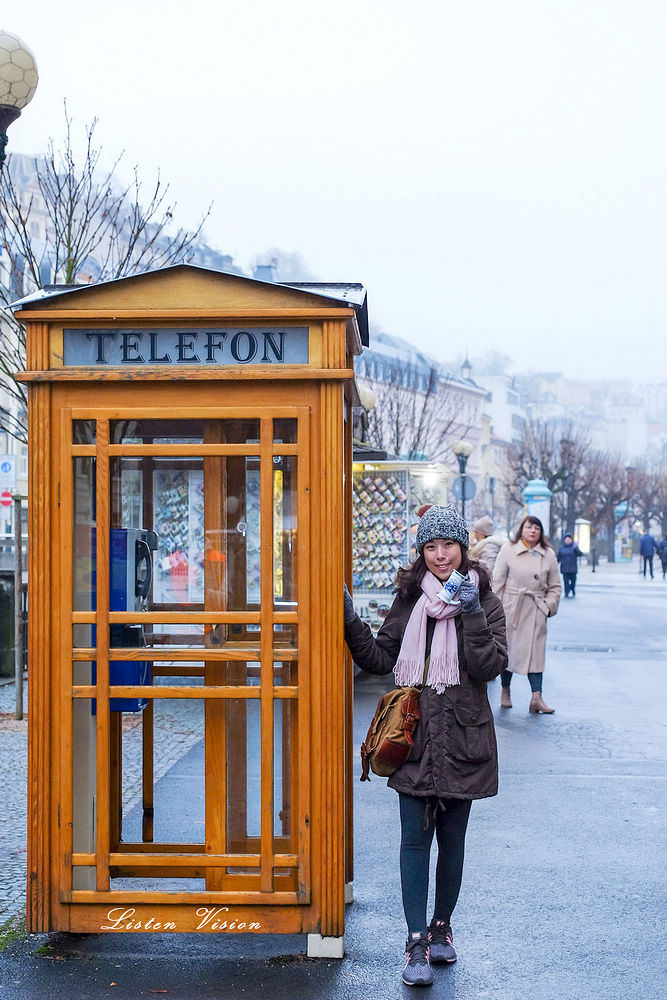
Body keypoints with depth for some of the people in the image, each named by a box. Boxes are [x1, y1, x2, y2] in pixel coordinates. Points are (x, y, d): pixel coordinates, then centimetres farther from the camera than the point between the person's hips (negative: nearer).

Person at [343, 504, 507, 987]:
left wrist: (473, 616, -22)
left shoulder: (484, 599, 0)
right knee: (415, 836, -3)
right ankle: (418, 943, -2)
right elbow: (380, 659, 11)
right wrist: (351, 622, -1)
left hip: (462, 737, -1)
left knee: (451, 838, 9)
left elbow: (491, 666, -11)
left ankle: (441, 926, 27)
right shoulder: (409, 598, 9)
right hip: (414, 734, 1)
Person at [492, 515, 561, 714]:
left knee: (536, 651, -4)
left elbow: (555, 586, 13)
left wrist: (549, 606, -1)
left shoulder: (548, 555, 7)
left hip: (535, 611, 1)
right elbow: (498, 581, 0)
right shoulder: (508, 550, 0)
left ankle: (537, 697, -6)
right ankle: (505, 691, 23)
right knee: (507, 648, 6)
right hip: (511, 608, -1)